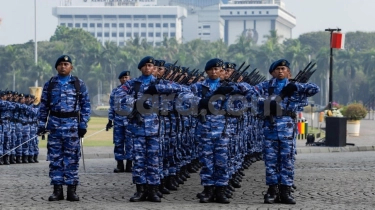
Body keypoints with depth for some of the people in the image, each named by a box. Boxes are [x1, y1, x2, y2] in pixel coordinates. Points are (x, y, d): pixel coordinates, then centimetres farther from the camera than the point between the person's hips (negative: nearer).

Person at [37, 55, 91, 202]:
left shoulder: (79, 84, 4)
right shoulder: (49, 85, 8)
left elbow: (86, 106, 4)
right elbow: (43, 107, 9)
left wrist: (83, 125, -4)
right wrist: (41, 125, 2)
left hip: (72, 125, -1)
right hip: (54, 125, 2)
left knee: (72, 159, 0)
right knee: (55, 158, 2)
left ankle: (71, 190, 5)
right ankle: (57, 190, 7)